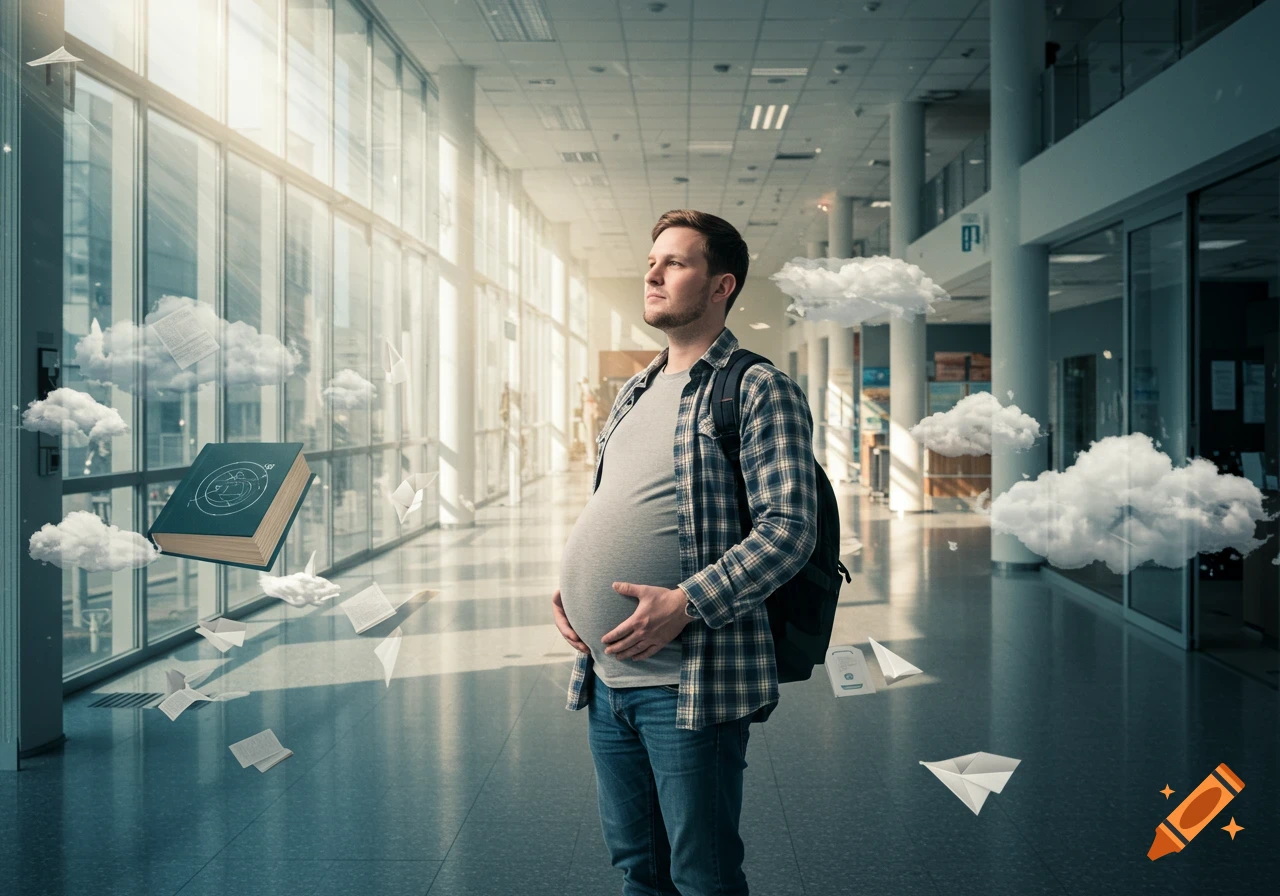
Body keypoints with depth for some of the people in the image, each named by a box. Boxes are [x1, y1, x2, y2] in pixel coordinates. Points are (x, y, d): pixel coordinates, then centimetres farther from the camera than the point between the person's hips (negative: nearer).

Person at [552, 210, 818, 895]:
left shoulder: (758, 390, -7)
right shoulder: (633, 395, 16)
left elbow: (790, 528, -15)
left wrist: (686, 603, -24)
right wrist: (569, 583, 7)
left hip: (688, 684, -7)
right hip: (605, 678, 7)